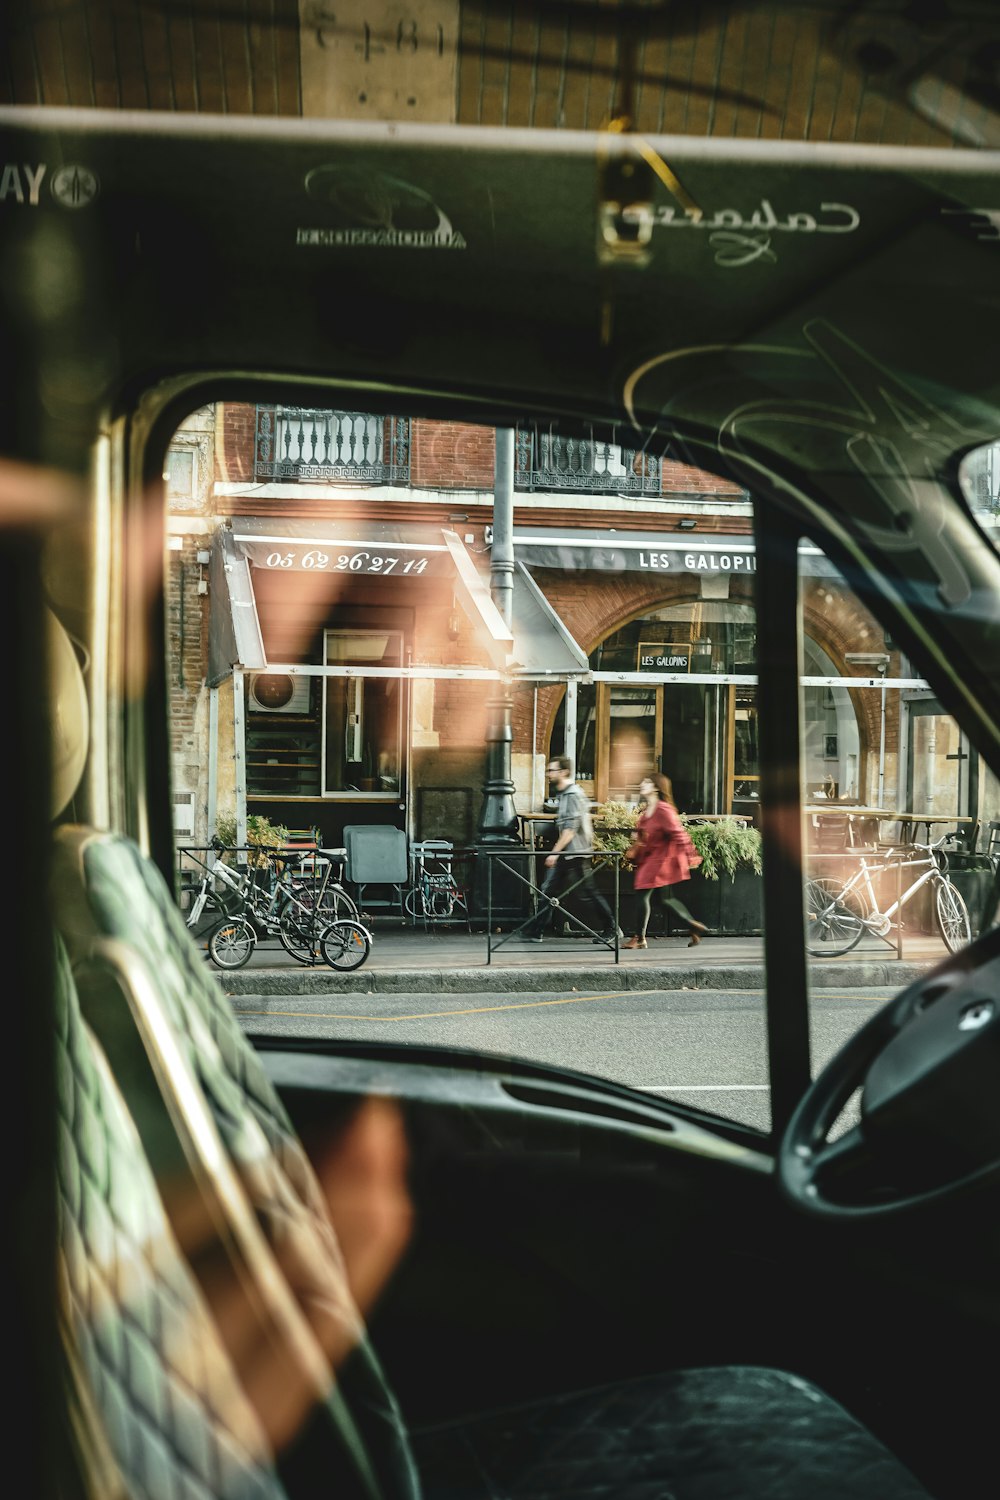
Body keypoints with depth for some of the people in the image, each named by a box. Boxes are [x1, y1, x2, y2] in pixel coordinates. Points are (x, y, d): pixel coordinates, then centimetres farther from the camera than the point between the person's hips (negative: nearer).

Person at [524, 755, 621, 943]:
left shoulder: (573, 795, -17)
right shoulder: (564, 793, 14)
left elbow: (570, 829, -22)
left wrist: (555, 852, -22)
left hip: (575, 854, -9)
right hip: (564, 855, 9)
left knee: (587, 894, -1)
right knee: (548, 889, 5)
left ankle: (611, 929, 12)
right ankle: (536, 931, 7)